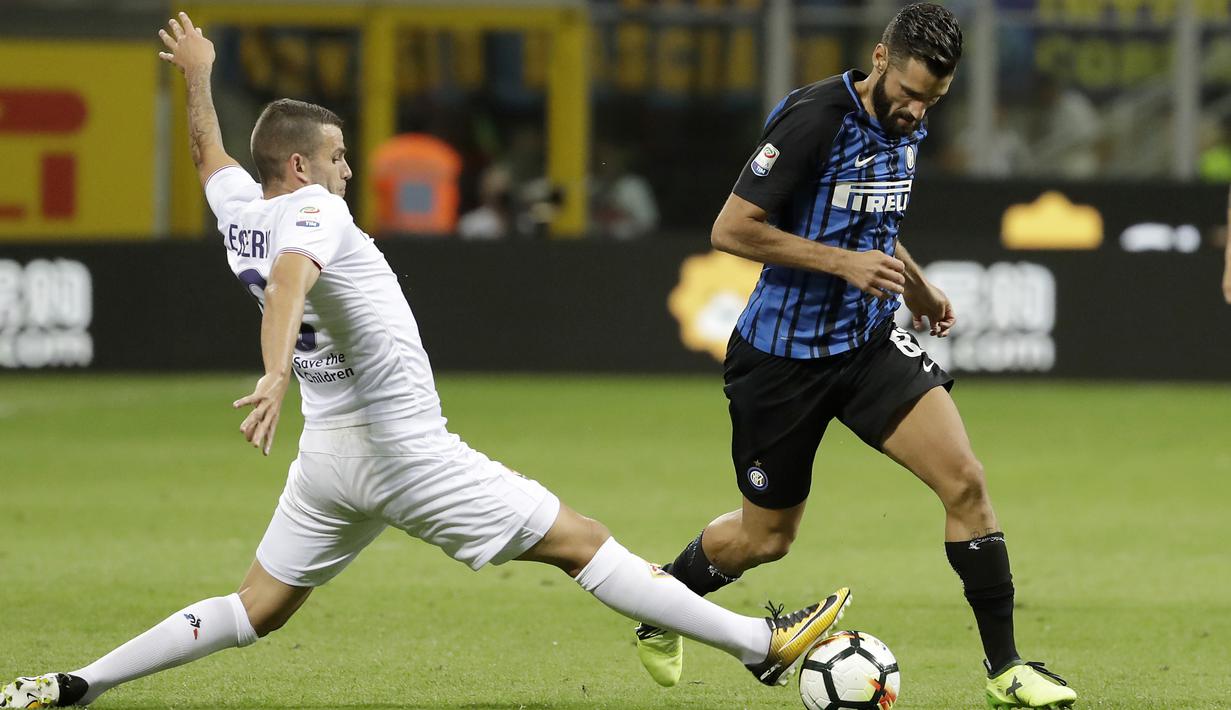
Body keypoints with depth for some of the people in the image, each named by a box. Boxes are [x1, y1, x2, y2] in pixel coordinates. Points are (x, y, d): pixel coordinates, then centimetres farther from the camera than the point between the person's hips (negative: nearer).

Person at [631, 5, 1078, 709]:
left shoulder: (906, 127, 4)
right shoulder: (814, 118, -21)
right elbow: (732, 229, -22)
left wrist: (918, 287, 25)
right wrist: (844, 262, -24)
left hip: (870, 339, 6)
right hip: (784, 353, -6)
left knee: (965, 480, -13)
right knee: (766, 538, 8)